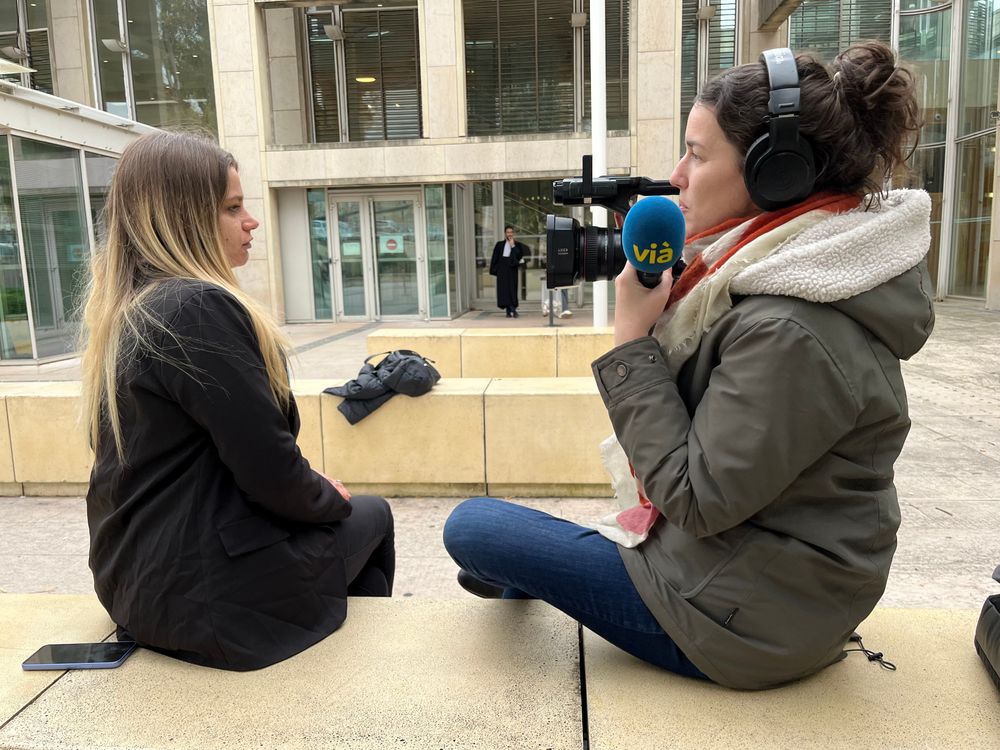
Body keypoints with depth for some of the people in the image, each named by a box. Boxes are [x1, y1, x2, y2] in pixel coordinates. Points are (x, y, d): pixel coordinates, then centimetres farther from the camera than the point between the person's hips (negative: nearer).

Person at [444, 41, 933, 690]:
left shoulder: (792, 331, -31)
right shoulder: (786, 276, -1)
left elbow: (694, 500, -27)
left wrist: (633, 335, -25)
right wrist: (664, 285, -5)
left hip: (742, 623, -9)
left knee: (470, 525, -2)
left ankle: (508, 578, 33)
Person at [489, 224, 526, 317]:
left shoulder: (517, 244, 9)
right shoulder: (499, 245, 12)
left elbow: (519, 255, -6)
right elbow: (495, 258, 11)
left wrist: (513, 245, -9)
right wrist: (495, 269, 2)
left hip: (512, 269, -1)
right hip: (502, 269, 1)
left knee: (512, 288, -4)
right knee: (503, 289, -4)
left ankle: (513, 310, -3)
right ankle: (509, 311, -2)